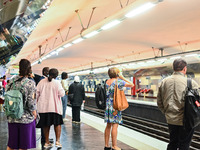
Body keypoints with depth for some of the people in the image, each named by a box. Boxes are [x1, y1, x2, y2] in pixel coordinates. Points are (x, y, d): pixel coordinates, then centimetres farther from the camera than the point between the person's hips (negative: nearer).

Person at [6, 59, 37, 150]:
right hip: (26, 118, -4)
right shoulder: (30, 83, -11)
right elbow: (31, 103, -14)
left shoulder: (11, 82, 2)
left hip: (12, 118, 5)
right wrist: (35, 115, 1)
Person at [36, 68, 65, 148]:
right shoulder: (57, 83, -9)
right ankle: (57, 141, 2)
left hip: (43, 107, 3)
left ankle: (47, 142, 16)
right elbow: (62, 94, -9)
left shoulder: (41, 82, 1)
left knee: (46, 124, 11)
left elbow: (37, 93, 5)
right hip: (55, 107, -3)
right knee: (57, 124, 9)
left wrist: (37, 102, 17)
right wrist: (62, 89, 10)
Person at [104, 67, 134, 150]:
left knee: (108, 125, 10)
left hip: (108, 105, 7)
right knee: (115, 125, -4)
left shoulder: (107, 82, 9)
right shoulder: (118, 81, -11)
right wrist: (123, 78, -1)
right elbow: (131, 85, -7)